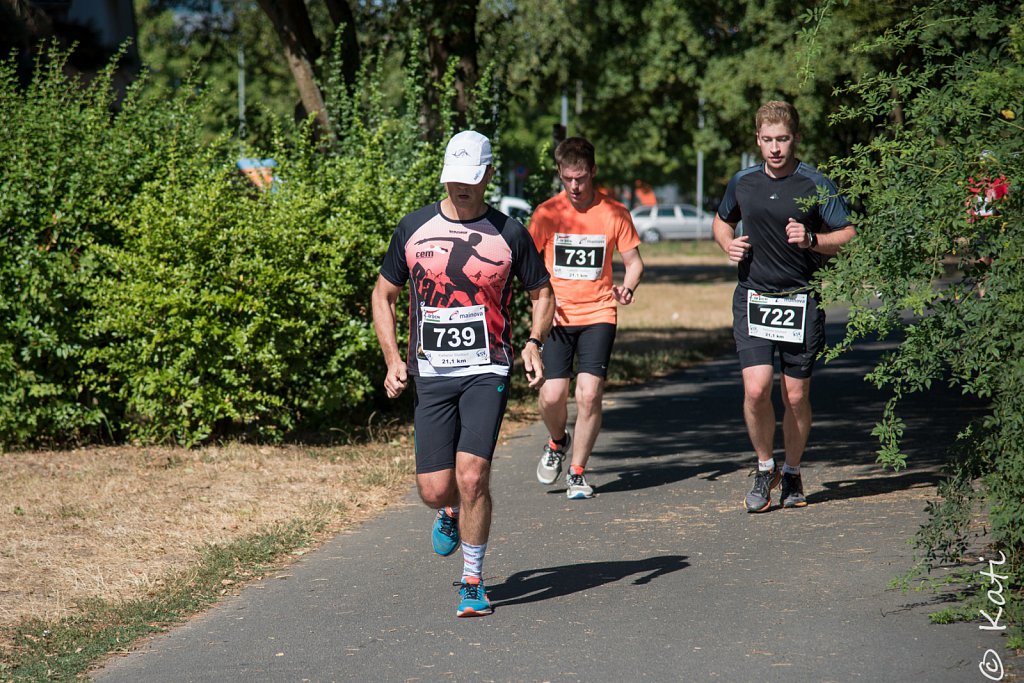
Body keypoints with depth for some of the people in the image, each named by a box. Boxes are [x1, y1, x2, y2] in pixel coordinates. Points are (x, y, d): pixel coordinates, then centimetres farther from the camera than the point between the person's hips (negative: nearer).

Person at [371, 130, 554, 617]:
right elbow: (383, 294, 16)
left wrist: (534, 343, -5)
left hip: (486, 371, -2)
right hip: (431, 375, 2)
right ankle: (451, 513, 38)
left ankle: (473, 582, 0)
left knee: (472, 476, -16)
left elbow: (542, 293, 13)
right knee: (434, 489, -1)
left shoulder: (509, 233, 2)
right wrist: (392, 359, 5)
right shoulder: (413, 228, 6)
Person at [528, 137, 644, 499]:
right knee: (552, 396, -9)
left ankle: (577, 472, 4)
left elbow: (634, 261, 8)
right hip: (556, 316, 0)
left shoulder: (614, 213, -2)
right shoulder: (547, 213, -1)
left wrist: (627, 287, -14)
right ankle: (557, 443, 25)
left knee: (589, 394, -12)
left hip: (598, 314, 0)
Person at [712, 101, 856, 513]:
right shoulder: (743, 183, 7)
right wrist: (728, 244, 5)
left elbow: (848, 236, -2)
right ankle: (765, 468, 9)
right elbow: (722, 220, 26)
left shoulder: (816, 185, -4)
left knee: (796, 396, 5)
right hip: (753, 297, 2)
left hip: (801, 300, -2)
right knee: (756, 388, -13)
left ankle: (792, 473, 26)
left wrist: (812, 240, -19)